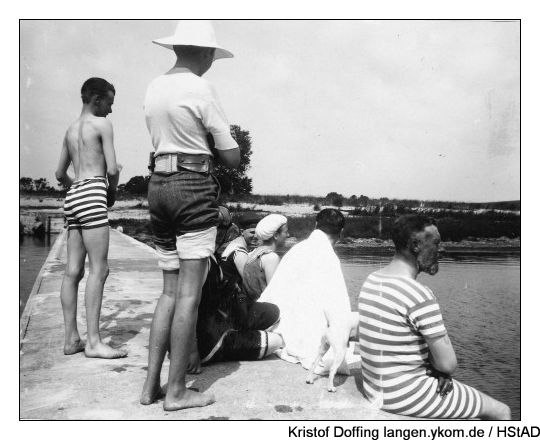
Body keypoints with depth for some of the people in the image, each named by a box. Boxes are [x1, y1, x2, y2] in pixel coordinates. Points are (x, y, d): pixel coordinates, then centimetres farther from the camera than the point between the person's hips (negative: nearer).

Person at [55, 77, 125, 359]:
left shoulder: (70, 130, 22)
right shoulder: (102, 125, -1)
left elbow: (60, 174, 26)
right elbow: (113, 170, -9)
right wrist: (112, 191, 9)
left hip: (73, 195, 8)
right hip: (92, 193, -8)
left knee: (73, 271, 5)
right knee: (99, 269, -10)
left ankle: (71, 339, 8)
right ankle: (93, 341, -11)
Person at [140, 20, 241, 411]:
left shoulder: (154, 88, 14)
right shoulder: (201, 89, -8)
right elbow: (233, 159, -6)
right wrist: (210, 145, 13)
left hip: (159, 184, 8)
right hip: (193, 188, -7)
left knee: (170, 291, 14)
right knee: (190, 293, -1)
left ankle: (151, 384, 18)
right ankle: (177, 390, 7)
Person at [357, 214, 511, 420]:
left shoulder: (372, 281, 2)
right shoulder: (420, 296, -25)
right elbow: (448, 364, -20)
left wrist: (436, 369, 1)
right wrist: (440, 370, 2)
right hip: (406, 397, -9)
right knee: (501, 411, 9)